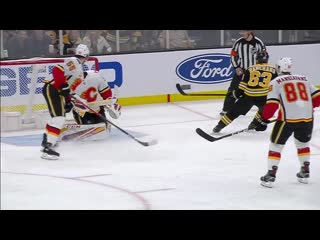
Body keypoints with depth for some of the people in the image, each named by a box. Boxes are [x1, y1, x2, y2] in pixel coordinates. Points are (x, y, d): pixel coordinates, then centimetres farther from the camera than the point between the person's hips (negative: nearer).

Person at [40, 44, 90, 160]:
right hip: (51, 89, -11)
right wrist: (62, 85, -28)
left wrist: (68, 101, 14)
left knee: (59, 116, 22)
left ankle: (46, 141, 36)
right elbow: (57, 71, -24)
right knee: (58, 118, -18)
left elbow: (70, 87, 23)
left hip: (58, 92, 11)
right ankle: (47, 147, -23)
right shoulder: (73, 62, -12)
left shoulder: (79, 72, 20)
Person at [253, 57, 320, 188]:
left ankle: (271, 175, 4)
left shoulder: (276, 82, 5)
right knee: (302, 143, 28)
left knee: (276, 145, 10)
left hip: (288, 118, -4)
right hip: (307, 117, 4)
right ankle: (305, 172, 30)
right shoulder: (304, 79, 17)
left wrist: (264, 120, 4)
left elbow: (272, 104, -5)